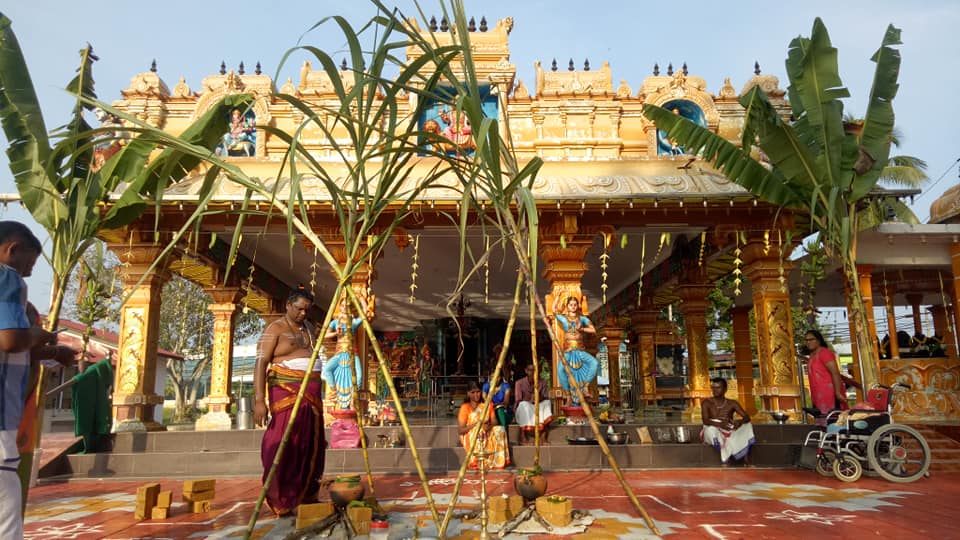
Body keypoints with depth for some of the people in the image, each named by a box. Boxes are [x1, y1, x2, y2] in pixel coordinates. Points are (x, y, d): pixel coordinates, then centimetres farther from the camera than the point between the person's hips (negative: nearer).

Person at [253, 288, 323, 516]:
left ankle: (306, 496, 16)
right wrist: (259, 400, -22)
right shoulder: (274, 329, -5)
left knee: (310, 445, 6)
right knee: (285, 443, -8)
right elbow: (261, 363, -13)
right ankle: (282, 502, 0)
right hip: (286, 391, -6)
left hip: (312, 393, 7)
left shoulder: (308, 327, 16)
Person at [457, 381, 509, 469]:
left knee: (500, 429, -23)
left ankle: (499, 461, -25)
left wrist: (489, 426, -21)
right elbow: (460, 430, -12)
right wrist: (475, 425, -27)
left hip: (487, 435, 4)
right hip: (470, 437, -4)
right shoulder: (465, 407, -6)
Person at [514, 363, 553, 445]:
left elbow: (546, 398, -3)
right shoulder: (520, 383, -8)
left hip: (539, 408, 3)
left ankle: (545, 436, -27)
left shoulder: (542, 382, 1)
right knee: (524, 404, -34)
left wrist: (539, 398, -25)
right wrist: (528, 399, -30)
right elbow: (518, 401, -13)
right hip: (523, 412, -3)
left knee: (547, 402, -23)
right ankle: (523, 437, -34)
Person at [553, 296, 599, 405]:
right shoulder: (563, 318, 8)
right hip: (568, 351, -2)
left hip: (580, 350, 2)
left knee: (594, 363, -24)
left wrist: (582, 329, -5)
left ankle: (585, 385, -9)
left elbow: (593, 330, 10)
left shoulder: (582, 319, 10)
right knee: (561, 369, -28)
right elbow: (554, 309, -1)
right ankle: (569, 394, -13)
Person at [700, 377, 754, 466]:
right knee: (711, 428, -36)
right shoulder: (707, 403, -1)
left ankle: (746, 460, -31)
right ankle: (725, 460, -37)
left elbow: (747, 417, -7)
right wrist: (719, 424, -39)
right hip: (714, 434, -2)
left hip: (730, 432, 2)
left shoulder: (732, 403, 5)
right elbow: (705, 421, -17)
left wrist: (741, 421, -33)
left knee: (746, 425, -23)